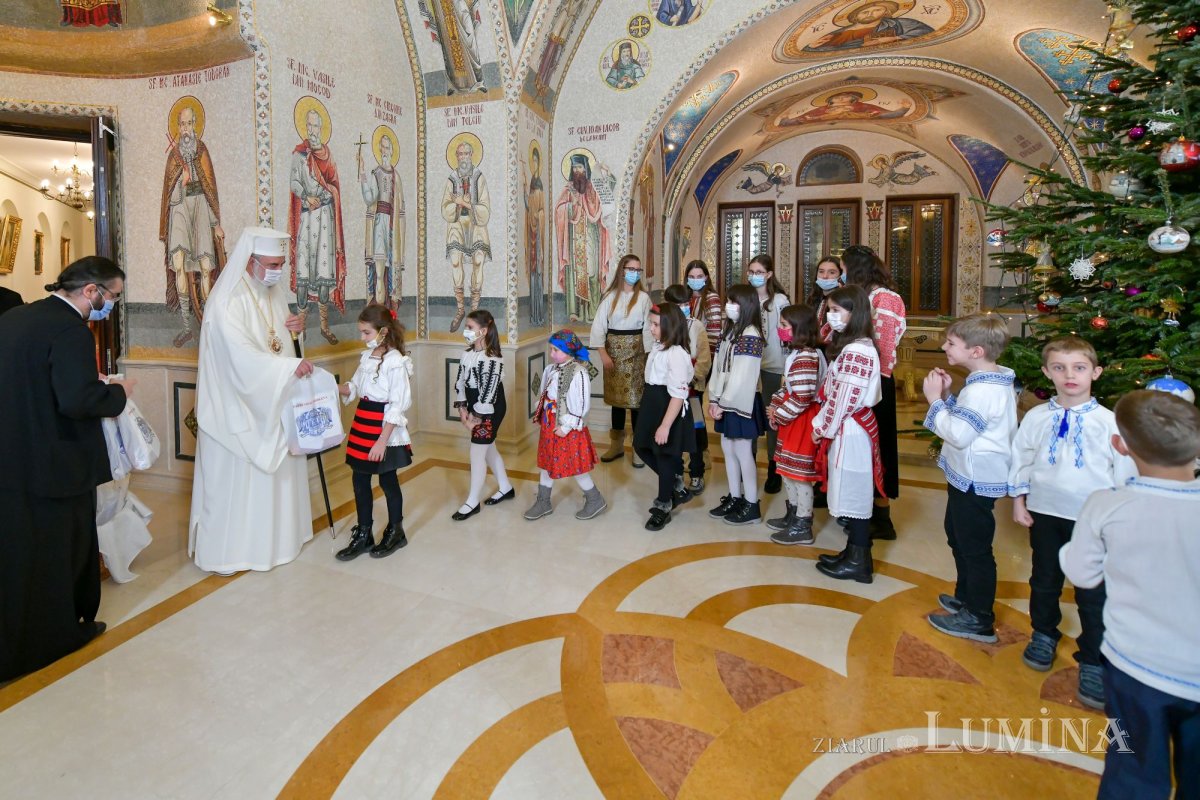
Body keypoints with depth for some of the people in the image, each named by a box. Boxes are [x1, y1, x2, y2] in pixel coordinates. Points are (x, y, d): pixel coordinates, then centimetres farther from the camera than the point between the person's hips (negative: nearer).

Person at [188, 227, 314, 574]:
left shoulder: (273, 291, 7)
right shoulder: (227, 301, -19)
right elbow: (241, 354, -28)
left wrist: (293, 328, -5)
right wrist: (290, 366, -35)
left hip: (273, 402, 8)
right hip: (238, 404, -8)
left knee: (276, 469, 15)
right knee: (236, 477, 1)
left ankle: (274, 536, 30)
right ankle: (226, 547, 16)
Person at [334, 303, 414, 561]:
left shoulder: (396, 362, -17)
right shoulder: (366, 357, 7)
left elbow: (397, 407, -19)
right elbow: (355, 387, 17)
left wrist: (382, 441, -21)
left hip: (385, 429, -7)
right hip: (362, 424, 7)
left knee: (388, 481, 8)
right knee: (359, 480, 12)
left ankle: (395, 532, 27)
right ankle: (363, 535, 26)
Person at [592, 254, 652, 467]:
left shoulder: (643, 297, -1)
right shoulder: (610, 296, 2)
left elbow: (648, 328, -3)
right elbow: (598, 325, -2)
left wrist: (649, 355, -9)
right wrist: (603, 353, -11)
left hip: (635, 350, -2)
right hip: (613, 350, 2)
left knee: (636, 398, -3)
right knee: (616, 397, 10)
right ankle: (616, 445, 22)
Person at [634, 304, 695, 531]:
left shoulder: (676, 354, -23)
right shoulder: (659, 348, 7)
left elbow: (678, 395, -25)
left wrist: (665, 426, -25)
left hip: (669, 410, -10)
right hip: (653, 405, 10)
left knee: (665, 457, 4)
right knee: (644, 448, 17)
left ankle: (663, 507, 23)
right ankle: (675, 489, 33)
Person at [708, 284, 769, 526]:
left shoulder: (750, 336, -16)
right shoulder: (730, 332, 12)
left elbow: (742, 376, -19)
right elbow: (719, 368, 9)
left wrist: (723, 403, -16)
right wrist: (714, 399, 3)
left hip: (740, 403, -9)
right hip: (726, 401, 9)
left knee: (742, 452, -1)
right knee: (728, 449, 14)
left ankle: (751, 505, 10)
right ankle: (735, 498, 25)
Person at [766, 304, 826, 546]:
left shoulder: (806, 357, -21)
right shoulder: (796, 354, 12)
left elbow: (802, 397, -25)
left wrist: (780, 415, -15)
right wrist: (774, 406, 3)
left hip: (802, 420, -11)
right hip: (790, 419, 11)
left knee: (800, 474, -2)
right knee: (788, 470, 20)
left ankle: (803, 527, 8)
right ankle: (793, 515, 35)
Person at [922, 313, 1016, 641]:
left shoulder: (982, 391, -26)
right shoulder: (991, 382, 8)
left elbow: (958, 434, -27)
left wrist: (935, 400, -19)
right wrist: (947, 395, 1)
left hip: (975, 481, -11)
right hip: (968, 476, 11)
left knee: (975, 548, 1)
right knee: (959, 537, 25)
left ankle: (978, 620, 14)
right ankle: (966, 598, 41)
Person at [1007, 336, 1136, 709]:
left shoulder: (1108, 422, -7)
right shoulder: (1036, 417, -1)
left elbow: (1125, 472, -1)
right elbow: (1021, 458, 7)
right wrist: (1018, 501, 6)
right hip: (1045, 512, 2)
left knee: (1093, 595, 3)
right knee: (1044, 581, 18)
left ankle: (1093, 663, 19)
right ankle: (1043, 635, 41)